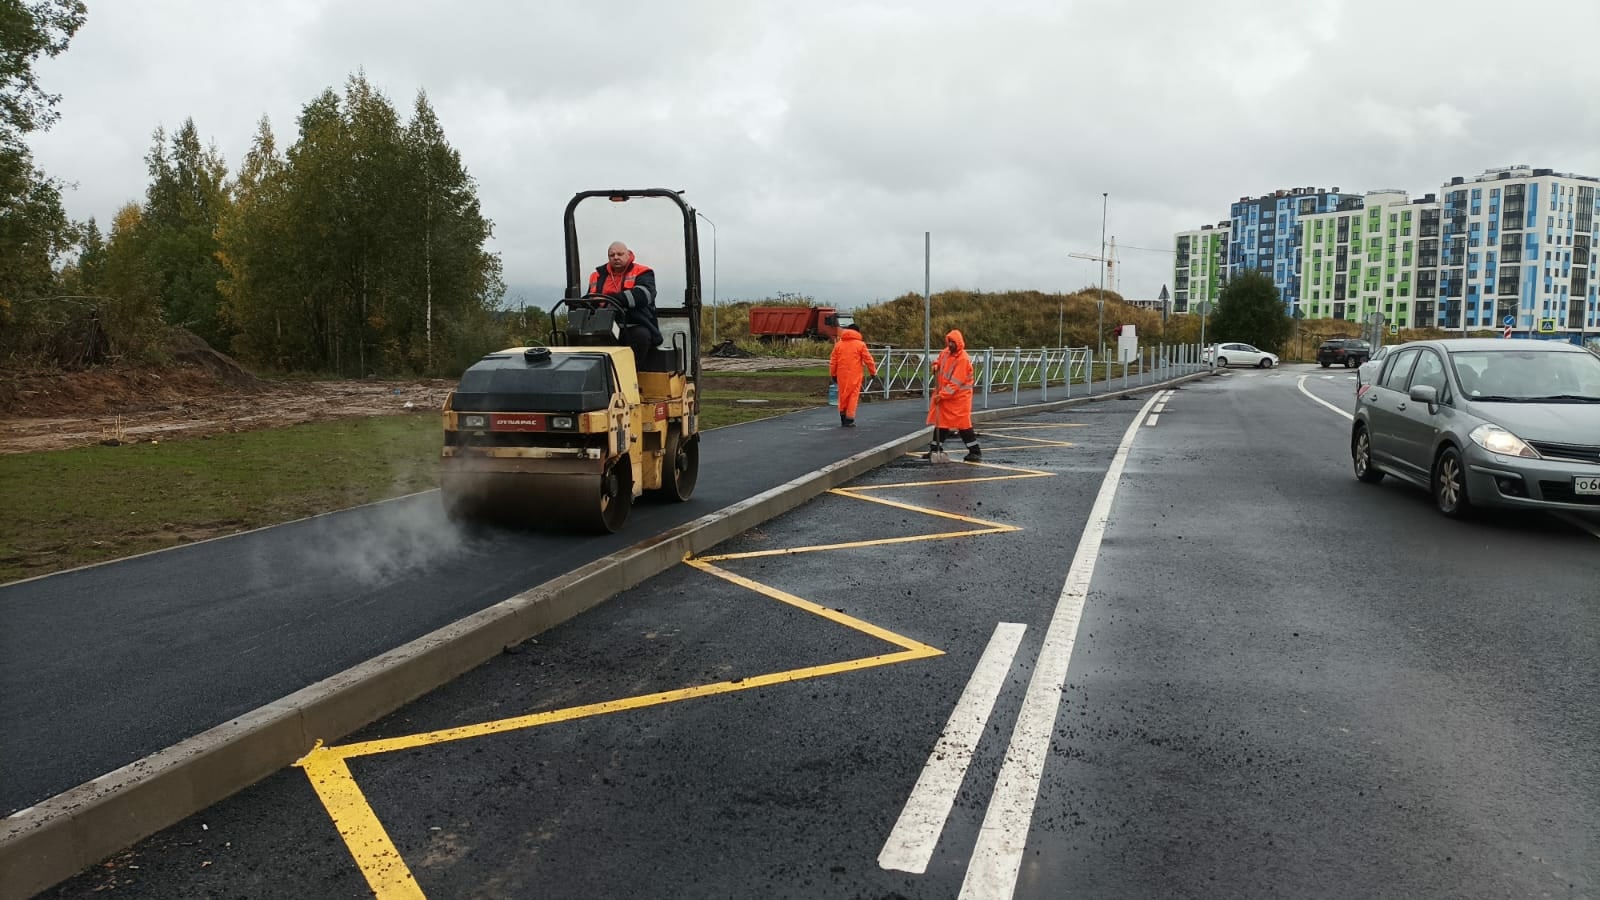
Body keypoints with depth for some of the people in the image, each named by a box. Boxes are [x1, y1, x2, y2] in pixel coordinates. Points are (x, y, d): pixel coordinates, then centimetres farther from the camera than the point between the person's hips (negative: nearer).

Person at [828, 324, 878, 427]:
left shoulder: (838, 344, 10)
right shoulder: (860, 344, 0)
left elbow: (833, 361, 10)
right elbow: (868, 359, -1)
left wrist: (833, 374, 17)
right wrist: (873, 372, 9)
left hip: (842, 375, 3)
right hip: (854, 375, -3)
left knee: (843, 395, 12)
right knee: (853, 396, 1)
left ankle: (843, 418, 16)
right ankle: (849, 419, -4)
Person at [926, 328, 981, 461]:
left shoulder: (963, 359, -20)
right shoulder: (945, 352, 4)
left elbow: (955, 383, -24)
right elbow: (940, 361, 28)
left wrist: (942, 395, -24)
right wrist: (936, 365, 4)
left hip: (959, 397, -8)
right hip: (943, 395, 8)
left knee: (963, 425, -6)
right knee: (940, 422, 11)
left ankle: (975, 451, 3)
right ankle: (935, 450, 19)